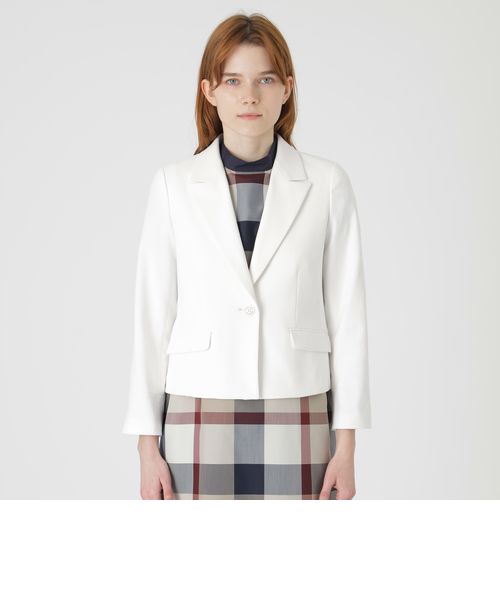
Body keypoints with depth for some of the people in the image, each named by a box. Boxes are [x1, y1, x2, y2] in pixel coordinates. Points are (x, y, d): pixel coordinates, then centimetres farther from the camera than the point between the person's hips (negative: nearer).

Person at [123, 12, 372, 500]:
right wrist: (148, 446, -1)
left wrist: (345, 446, -2)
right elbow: (152, 317, 2)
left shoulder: (327, 184, 0)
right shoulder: (173, 185, 0)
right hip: (200, 423, 0)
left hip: (296, 426, 0)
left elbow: (346, 316, 1)